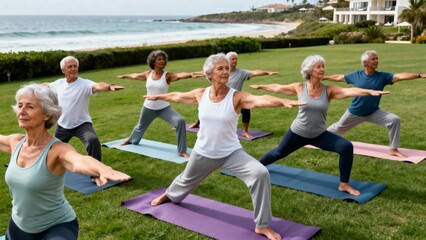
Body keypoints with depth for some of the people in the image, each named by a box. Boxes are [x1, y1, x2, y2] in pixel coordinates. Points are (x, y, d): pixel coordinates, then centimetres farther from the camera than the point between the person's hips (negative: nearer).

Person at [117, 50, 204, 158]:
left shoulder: (167, 76, -15)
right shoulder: (148, 74, -5)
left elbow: (180, 75, -36)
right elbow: (135, 76, 16)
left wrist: (190, 74, -56)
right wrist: (124, 76, 33)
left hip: (164, 108, -3)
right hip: (148, 108, 3)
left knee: (180, 121, -26)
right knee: (140, 126, 27)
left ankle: (182, 151, -17)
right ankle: (132, 140, 62)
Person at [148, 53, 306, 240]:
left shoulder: (237, 97, -20)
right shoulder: (200, 94, -9)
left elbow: (261, 99, -40)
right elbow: (177, 96, 9)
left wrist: (283, 101, -58)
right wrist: (158, 97, 25)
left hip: (231, 153, -3)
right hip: (203, 153, 3)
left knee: (260, 174, -25)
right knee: (186, 180, 27)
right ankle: (169, 195, 65)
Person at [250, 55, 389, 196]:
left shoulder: (329, 90, -13)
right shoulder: (299, 88, -13)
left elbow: (350, 91, -29)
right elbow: (277, 88, 1)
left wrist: (370, 92, -44)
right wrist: (260, 87, 13)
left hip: (319, 135, 1)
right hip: (298, 133, 0)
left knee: (347, 147, -19)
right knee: (278, 153, 20)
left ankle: (344, 185, -3)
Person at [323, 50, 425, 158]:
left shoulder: (383, 76, -14)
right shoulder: (356, 75, -13)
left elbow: (401, 76, -27)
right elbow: (338, 77, 2)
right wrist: (323, 77, 8)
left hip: (373, 112, 1)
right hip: (354, 113, 0)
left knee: (395, 120, -19)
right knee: (338, 128, 18)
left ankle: (393, 149, -7)